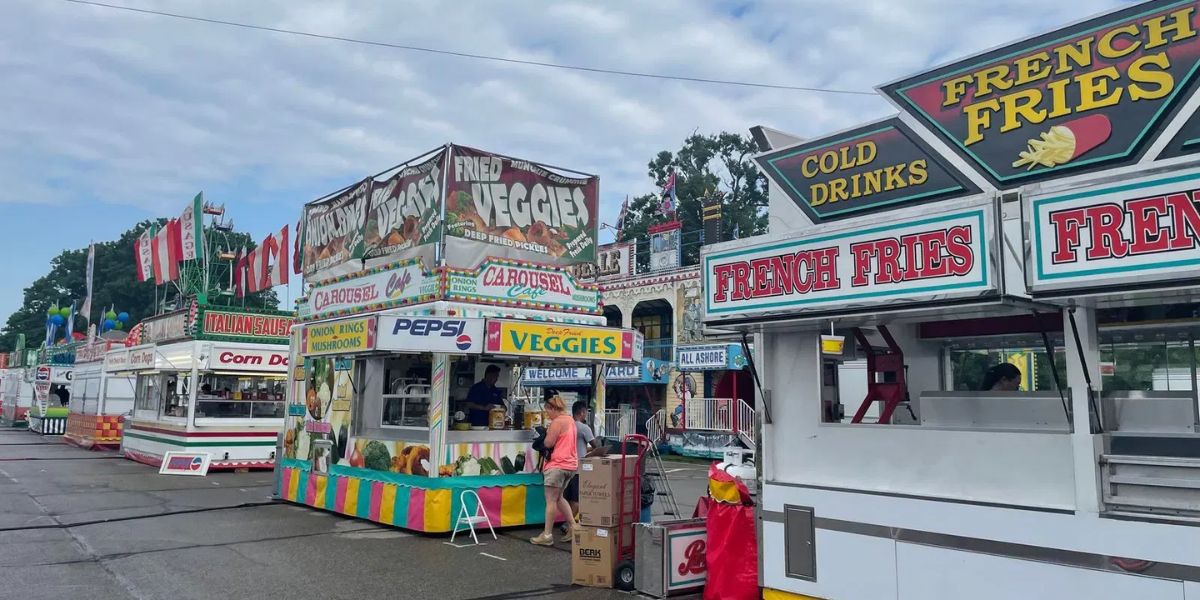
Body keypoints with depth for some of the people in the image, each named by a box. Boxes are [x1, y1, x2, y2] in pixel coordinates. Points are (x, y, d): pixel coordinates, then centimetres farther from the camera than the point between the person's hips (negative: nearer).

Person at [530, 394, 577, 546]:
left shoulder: (557, 422, -13)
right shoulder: (571, 420, 16)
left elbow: (548, 443, -14)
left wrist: (547, 433, 4)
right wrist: (551, 434, 11)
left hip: (557, 465, -9)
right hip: (570, 464, 10)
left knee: (551, 501, -2)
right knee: (559, 498, 20)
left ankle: (547, 535, 2)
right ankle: (572, 526, 14)